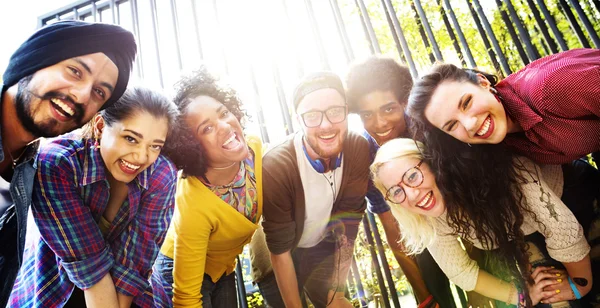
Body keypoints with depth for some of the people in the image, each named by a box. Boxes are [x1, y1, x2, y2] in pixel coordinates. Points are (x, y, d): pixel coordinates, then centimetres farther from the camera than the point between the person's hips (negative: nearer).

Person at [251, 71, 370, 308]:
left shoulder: (359, 150, -23)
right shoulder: (275, 168, -34)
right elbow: (279, 252, -24)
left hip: (324, 246, 3)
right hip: (279, 253, -2)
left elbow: (347, 225, -15)